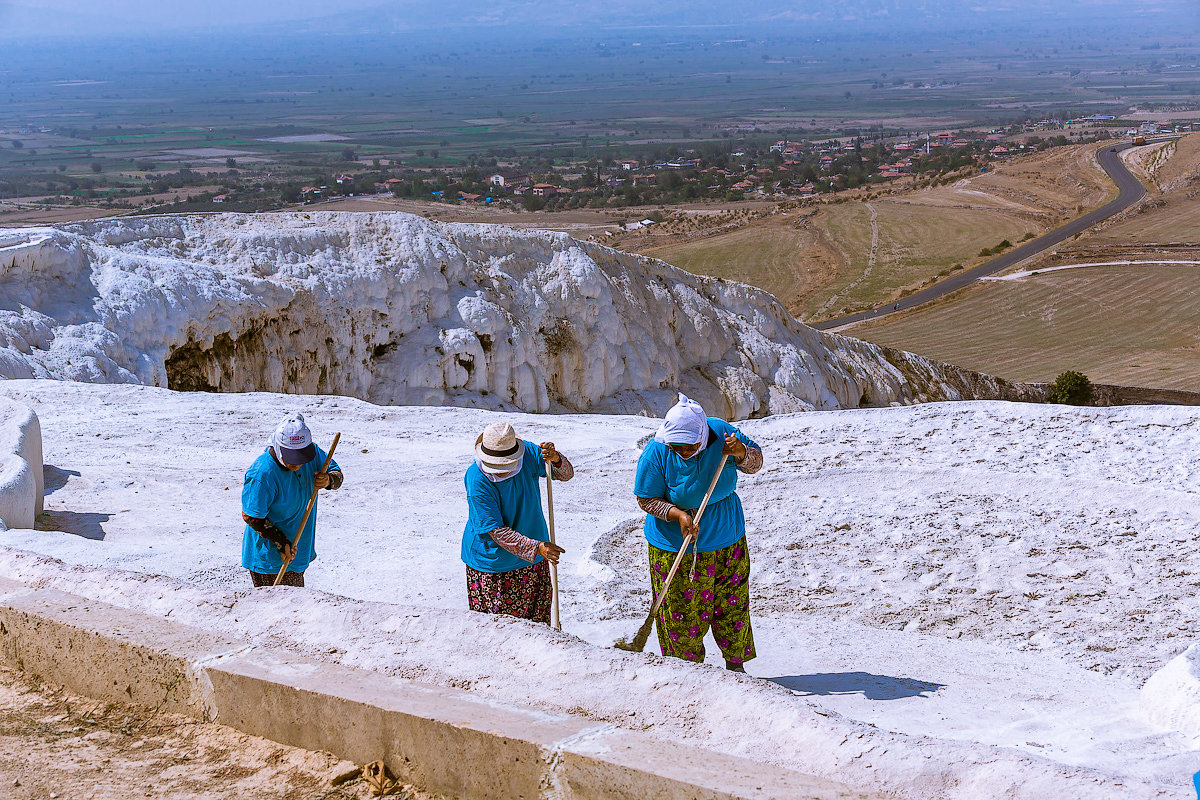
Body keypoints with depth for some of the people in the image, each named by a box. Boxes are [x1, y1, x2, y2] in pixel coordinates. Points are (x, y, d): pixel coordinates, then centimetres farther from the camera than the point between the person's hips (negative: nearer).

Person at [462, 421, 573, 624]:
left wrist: (556, 459, -28)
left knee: (537, 616, 16)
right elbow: (497, 531, -26)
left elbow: (566, 474, -4)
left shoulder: (528, 453, -14)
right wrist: (536, 548, -34)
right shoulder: (476, 480, -27)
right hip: (492, 562, -5)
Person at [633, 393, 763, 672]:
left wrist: (740, 453, -24)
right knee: (682, 615, 1)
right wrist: (677, 514, -29)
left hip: (728, 537, 3)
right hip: (676, 544, -3)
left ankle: (735, 664, 31)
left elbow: (756, 463, -1)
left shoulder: (721, 432, -15)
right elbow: (646, 499, -13)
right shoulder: (656, 453, -22)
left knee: (733, 607, 12)